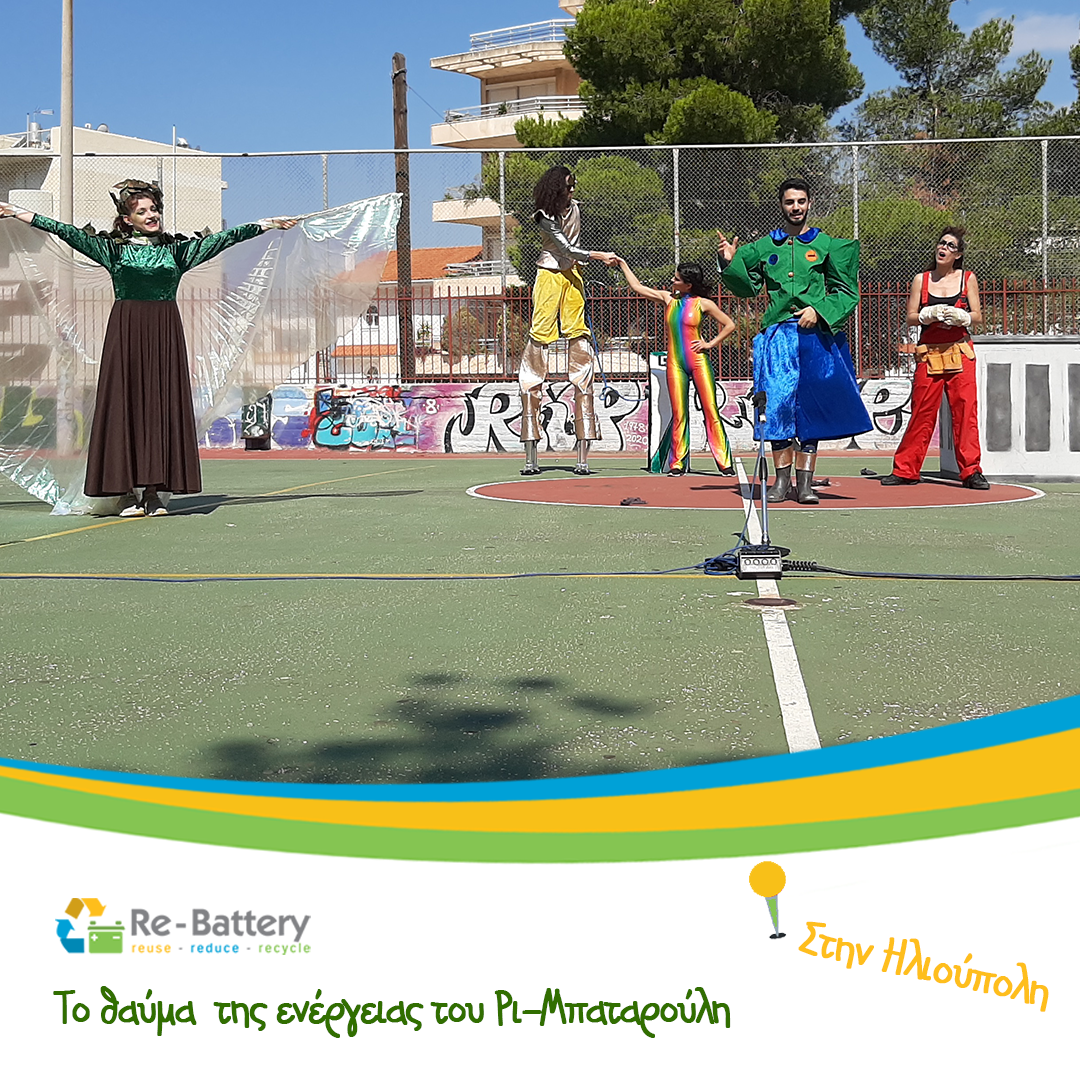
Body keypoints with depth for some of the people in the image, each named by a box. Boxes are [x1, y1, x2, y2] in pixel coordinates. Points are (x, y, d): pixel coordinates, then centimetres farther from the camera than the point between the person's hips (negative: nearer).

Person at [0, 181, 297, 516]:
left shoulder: (177, 249, 12)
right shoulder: (114, 248, 7)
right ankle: (125, 491, 0)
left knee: (162, 406, 0)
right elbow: (69, 233, 2)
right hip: (125, 334, -1)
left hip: (165, 335, 2)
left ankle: (154, 491, 4)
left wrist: (265, 225, 5)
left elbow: (223, 238, 10)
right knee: (124, 404, -3)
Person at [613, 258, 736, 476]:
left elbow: (730, 325, 4)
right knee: (678, 414, 1)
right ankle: (677, 463, 7)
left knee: (711, 411, -4)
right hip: (675, 363, 3)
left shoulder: (702, 303, -1)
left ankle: (725, 463, -3)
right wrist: (622, 265, 21)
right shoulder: (668, 299, 8)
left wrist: (711, 344, -3)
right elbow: (637, 287, 17)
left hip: (698, 361, -3)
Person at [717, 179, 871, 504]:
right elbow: (748, 286, 16)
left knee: (811, 408, 1)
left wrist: (818, 310, -8)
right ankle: (781, 480, 3)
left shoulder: (826, 245, 8)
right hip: (778, 335, 1)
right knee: (777, 405, -5)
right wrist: (730, 264, 0)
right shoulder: (765, 247, 13)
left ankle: (805, 483, 5)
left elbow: (846, 291, 8)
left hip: (815, 335, -1)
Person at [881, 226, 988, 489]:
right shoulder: (921, 279, 8)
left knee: (965, 410, -5)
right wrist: (930, 314, -13)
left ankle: (971, 471, 0)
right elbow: (910, 317, 5)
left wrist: (960, 316, -13)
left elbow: (977, 317, 6)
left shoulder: (967, 278, 8)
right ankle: (905, 470, 9)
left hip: (960, 352, 0)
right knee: (921, 411, 1)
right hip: (928, 352, 0)